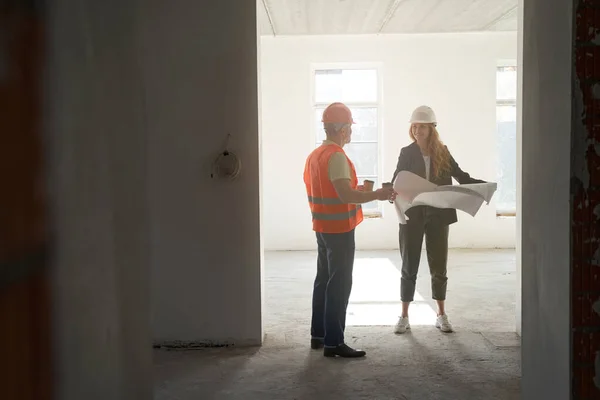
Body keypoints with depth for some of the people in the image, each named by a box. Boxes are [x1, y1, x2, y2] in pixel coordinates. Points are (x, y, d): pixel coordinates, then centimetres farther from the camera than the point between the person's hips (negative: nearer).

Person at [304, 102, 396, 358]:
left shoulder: (315, 155, 11)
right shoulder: (337, 156, -18)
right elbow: (346, 196, -26)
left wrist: (356, 190, 20)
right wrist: (376, 195, -16)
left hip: (323, 227, 9)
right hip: (339, 228, -9)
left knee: (324, 280, 15)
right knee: (339, 284, -5)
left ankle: (318, 334, 23)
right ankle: (333, 343, -2)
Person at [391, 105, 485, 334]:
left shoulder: (443, 153, 2)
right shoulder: (407, 153, -1)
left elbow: (460, 176, 7)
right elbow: (396, 181, -5)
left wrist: (483, 185, -8)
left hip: (438, 216, 1)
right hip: (412, 216, -1)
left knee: (439, 266, 9)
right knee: (409, 267, 6)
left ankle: (441, 316, 22)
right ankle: (404, 316, 15)